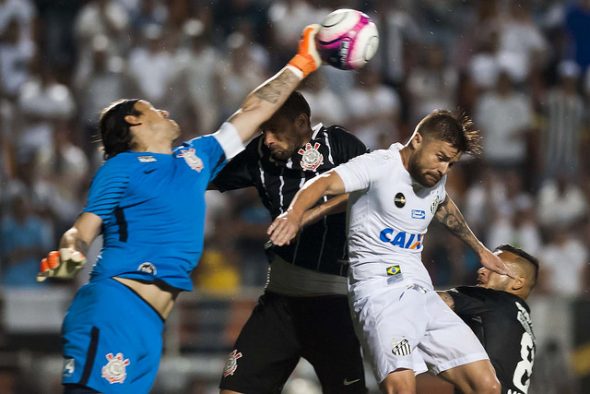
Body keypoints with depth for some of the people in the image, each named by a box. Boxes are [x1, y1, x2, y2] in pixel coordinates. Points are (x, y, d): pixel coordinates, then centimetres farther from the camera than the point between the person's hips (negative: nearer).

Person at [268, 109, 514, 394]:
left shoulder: (435, 179, 16)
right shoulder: (380, 166, -8)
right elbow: (324, 183, -24)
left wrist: (479, 249, 54)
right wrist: (294, 214, -45)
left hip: (422, 293, 8)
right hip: (381, 289, -8)